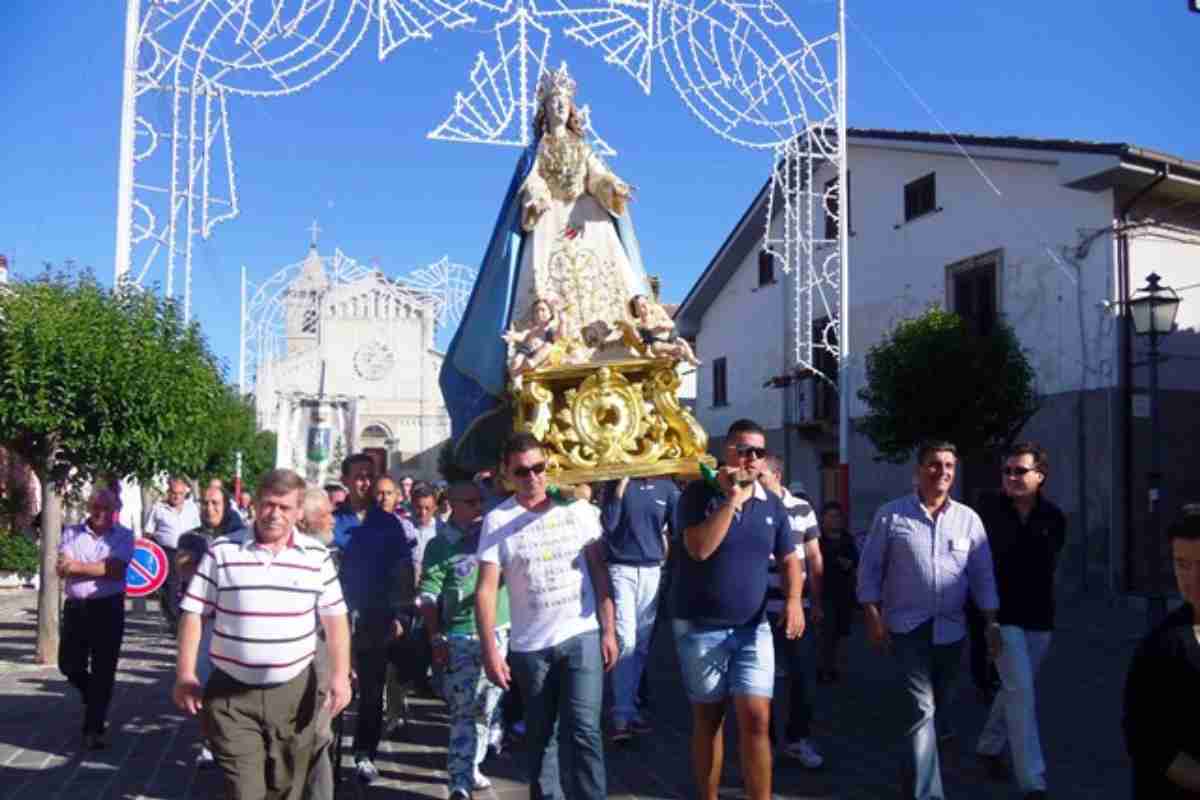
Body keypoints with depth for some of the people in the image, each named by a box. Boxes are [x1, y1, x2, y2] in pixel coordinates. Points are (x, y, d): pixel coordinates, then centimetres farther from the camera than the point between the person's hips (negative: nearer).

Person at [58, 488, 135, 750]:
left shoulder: (124, 535, -2)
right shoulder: (72, 533, 5)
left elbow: (116, 569, -14)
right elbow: (61, 570, -6)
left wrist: (78, 566, -11)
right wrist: (101, 568, -18)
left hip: (108, 608, -3)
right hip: (75, 607, 3)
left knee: (103, 671, -1)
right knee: (69, 665, 11)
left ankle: (94, 729, 8)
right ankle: (96, 701, 39)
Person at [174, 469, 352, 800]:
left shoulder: (317, 556, 0)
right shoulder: (222, 550, -4)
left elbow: (335, 618, 4)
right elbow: (192, 612, 0)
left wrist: (340, 675, -3)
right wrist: (185, 675, -4)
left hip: (294, 692, 2)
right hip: (232, 693, -1)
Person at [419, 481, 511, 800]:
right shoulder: (440, 545, -6)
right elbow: (428, 597, -8)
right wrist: (437, 639, -12)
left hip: (499, 632, 5)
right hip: (461, 638, -4)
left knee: (486, 708, 12)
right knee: (463, 711, -5)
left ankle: (470, 767, 27)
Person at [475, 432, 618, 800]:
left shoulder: (575, 507, 0)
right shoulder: (497, 520, -5)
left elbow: (599, 571, 4)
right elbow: (486, 589, -7)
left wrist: (608, 630, 0)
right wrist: (490, 651, -12)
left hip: (582, 636, 0)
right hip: (529, 646, 1)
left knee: (583, 731, -7)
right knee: (540, 736, 13)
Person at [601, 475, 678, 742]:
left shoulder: (667, 487, 5)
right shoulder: (617, 484, -1)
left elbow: (678, 530, 7)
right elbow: (607, 526, -11)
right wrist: (621, 487, -14)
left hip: (652, 570, 3)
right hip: (621, 569, -3)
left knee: (642, 644, 8)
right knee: (625, 641, -11)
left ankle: (630, 707, 21)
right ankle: (622, 714, -4)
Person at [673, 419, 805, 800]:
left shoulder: (772, 504, 3)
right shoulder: (699, 494, -9)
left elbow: (789, 558, 10)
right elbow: (699, 549, -22)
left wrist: (793, 599, -8)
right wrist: (731, 499, -24)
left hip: (752, 627, 2)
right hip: (700, 627, -2)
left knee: (756, 720, -5)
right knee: (708, 719, 11)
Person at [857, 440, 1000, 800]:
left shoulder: (968, 518, 3)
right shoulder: (891, 514, -4)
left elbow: (982, 575, 7)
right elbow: (869, 568, -2)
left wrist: (991, 622, 1)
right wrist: (873, 617, -8)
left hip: (950, 629, 4)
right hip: (908, 627, -4)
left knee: (937, 704, 17)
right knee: (921, 706, -11)